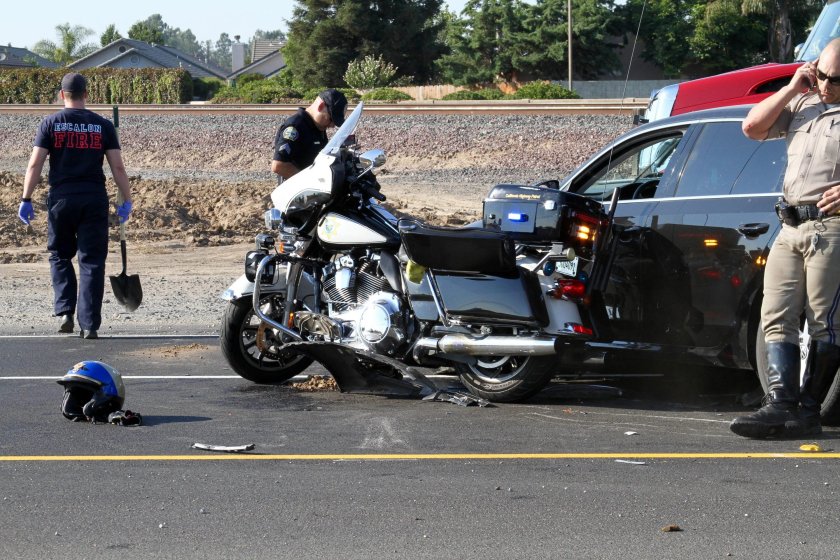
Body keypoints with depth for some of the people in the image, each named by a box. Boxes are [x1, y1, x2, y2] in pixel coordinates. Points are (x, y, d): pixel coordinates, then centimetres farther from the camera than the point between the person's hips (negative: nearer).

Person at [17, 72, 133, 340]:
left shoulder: (51, 123, 1)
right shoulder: (103, 125, 4)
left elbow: (35, 164, -4)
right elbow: (118, 167, 0)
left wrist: (26, 199, -2)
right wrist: (126, 200, 7)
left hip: (61, 198, 0)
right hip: (94, 200, 0)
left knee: (60, 256, 17)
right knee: (92, 262, 3)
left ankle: (64, 312, 5)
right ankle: (89, 325, -1)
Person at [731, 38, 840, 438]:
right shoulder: (802, 105, 20)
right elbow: (752, 128, 16)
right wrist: (792, 88, 8)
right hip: (790, 228, 7)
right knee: (777, 319, -3)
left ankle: (807, 412, -4)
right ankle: (780, 405, -9)